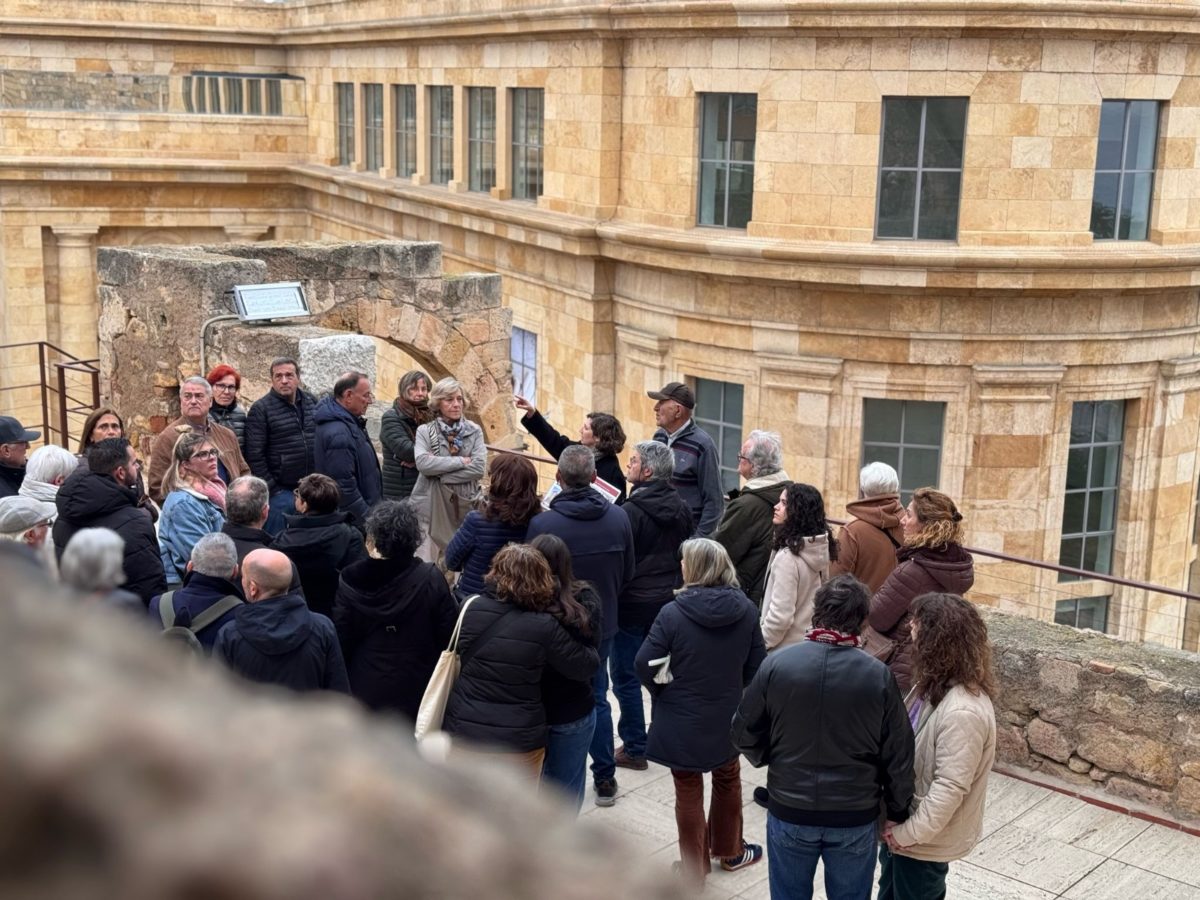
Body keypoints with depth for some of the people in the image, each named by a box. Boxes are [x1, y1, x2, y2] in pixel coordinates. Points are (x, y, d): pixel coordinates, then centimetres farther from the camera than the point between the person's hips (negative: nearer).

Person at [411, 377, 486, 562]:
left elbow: (479, 468, -7)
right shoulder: (425, 431, 2)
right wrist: (461, 461, -11)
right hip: (431, 507, -1)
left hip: (463, 507, 2)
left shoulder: (474, 431, 5)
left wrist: (440, 474, -10)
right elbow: (423, 463, -15)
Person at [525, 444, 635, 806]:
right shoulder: (618, 518, -11)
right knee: (597, 698, 19)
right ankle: (605, 779, 26)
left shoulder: (542, 524, -24)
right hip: (602, 624, 4)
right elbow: (627, 573, 3)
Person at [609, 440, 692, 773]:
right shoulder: (681, 508, 3)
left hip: (633, 605, -7)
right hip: (670, 601, 7)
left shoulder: (631, 512, -19)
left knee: (626, 677, 4)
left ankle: (634, 749, 9)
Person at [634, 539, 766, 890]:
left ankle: (694, 869, 22)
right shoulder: (746, 610, -9)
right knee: (727, 780, 26)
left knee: (689, 792, 11)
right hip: (727, 717, 4)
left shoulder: (673, 613, -22)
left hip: (682, 720, -4)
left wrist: (663, 692, 1)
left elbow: (646, 664, -19)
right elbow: (756, 665, -1)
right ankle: (730, 851, 43)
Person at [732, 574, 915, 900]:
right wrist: (897, 812, 8)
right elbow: (898, 756, -7)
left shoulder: (778, 664, -13)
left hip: (789, 811, 1)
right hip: (855, 816, 0)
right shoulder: (878, 675, -14)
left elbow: (745, 734, -4)